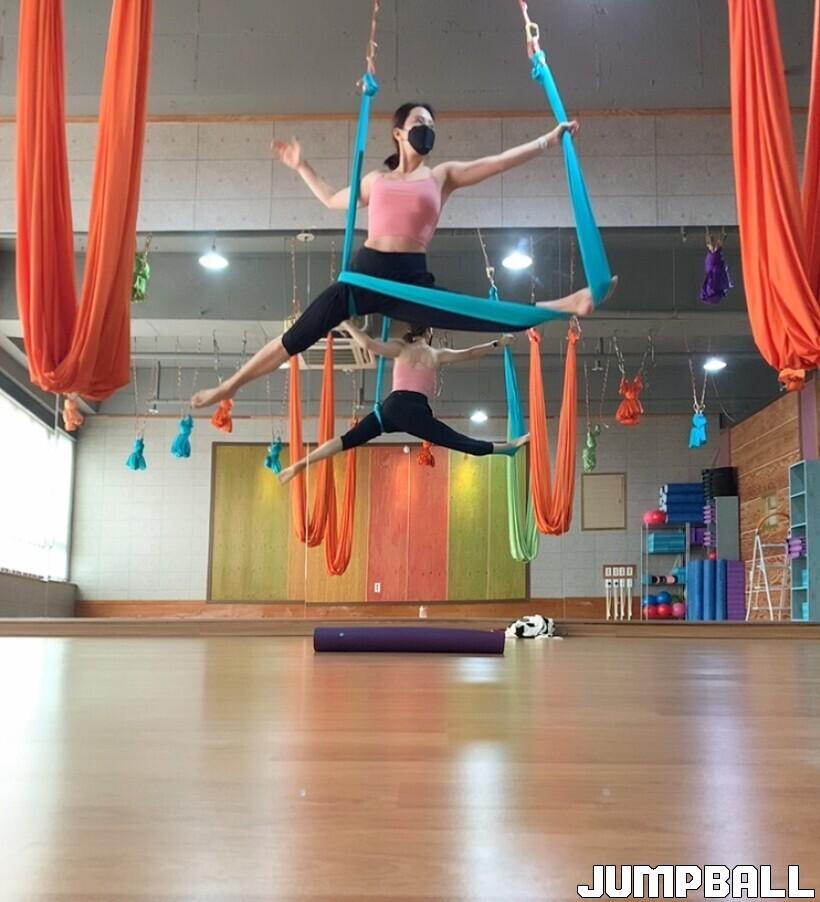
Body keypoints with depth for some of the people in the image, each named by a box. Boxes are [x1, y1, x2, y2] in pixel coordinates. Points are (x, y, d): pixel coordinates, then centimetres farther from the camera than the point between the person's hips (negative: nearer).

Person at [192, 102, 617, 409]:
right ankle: (230, 384, 14)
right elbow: (333, 199, 36)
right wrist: (301, 167, 37)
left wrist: (551, 138, 9)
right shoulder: (376, 179, 19)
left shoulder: (443, 175, 12)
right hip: (364, 273, 2)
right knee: (297, 337, 4)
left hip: (412, 281, -2)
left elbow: (501, 160, 10)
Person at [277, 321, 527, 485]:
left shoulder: (401, 349, 13)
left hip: (392, 406, 1)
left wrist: (345, 323, 6)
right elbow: (469, 354, 22)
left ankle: (299, 464, -5)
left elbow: (368, 344, -2)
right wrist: (498, 343, 34)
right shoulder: (437, 354, 13)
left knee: (347, 440, 1)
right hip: (415, 411, -1)